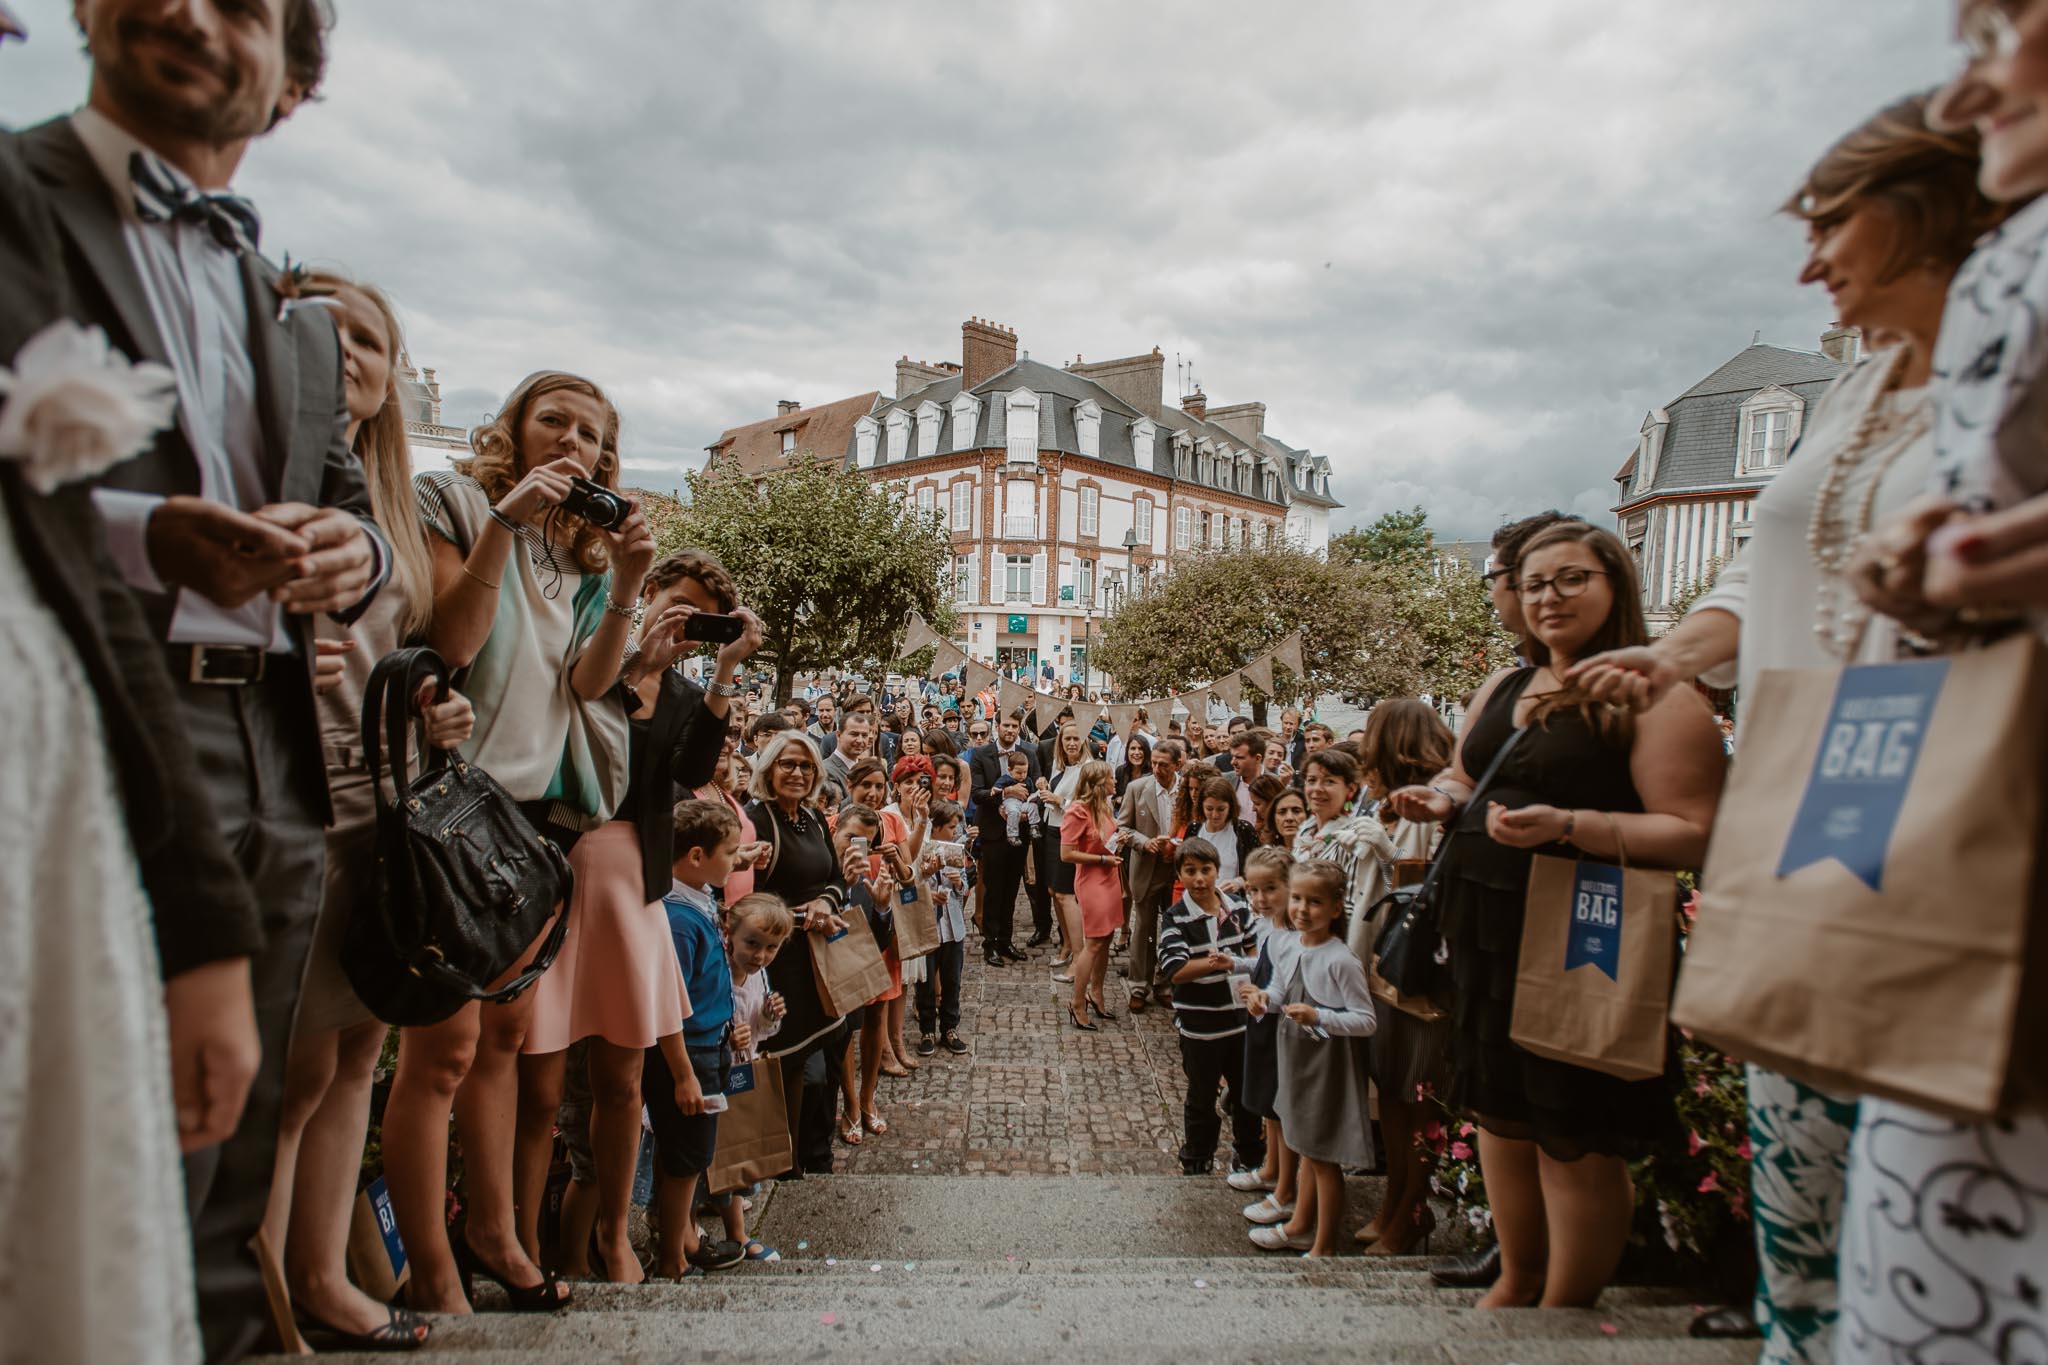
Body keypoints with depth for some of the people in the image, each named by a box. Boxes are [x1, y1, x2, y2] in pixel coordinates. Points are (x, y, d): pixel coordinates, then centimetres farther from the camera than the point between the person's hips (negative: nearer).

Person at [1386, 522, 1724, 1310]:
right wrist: (1442, 800, 2)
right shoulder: (1504, 687, 13)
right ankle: (1517, 1280, 37)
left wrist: (1568, 826, -28)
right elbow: (1467, 779, 24)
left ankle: (1565, 1311, 25)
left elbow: (1692, 836, -17)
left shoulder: (1654, 697, -10)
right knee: (1500, 1110, 18)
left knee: (1575, 1139, 5)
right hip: (1484, 928, 7)